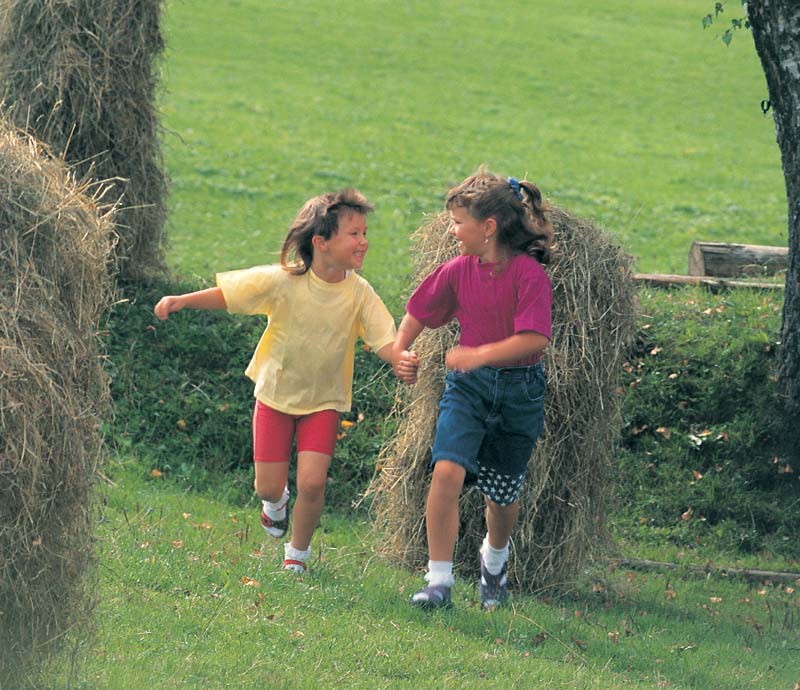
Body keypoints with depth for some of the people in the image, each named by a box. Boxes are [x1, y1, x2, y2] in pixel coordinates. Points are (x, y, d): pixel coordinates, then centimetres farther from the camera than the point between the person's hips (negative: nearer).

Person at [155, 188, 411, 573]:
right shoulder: (283, 282, -19)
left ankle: (298, 551, 16)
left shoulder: (359, 293, -15)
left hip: (324, 401, 0)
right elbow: (226, 294, -9)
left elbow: (384, 342, -18)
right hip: (276, 393, 0)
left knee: (312, 483, -12)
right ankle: (275, 501, 45)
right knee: (269, 486, 5)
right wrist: (182, 301, -22)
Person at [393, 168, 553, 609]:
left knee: (501, 493, 10)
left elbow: (535, 338, -26)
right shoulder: (458, 271, -2)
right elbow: (419, 312, 14)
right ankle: (438, 581, -17)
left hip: (519, 390, -2)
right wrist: (401, 351, 2)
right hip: (467, 386, 2)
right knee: (447, 470, -21)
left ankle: (494, 558, 45)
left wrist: (480, 354, -34)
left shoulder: (528, 273, -17)